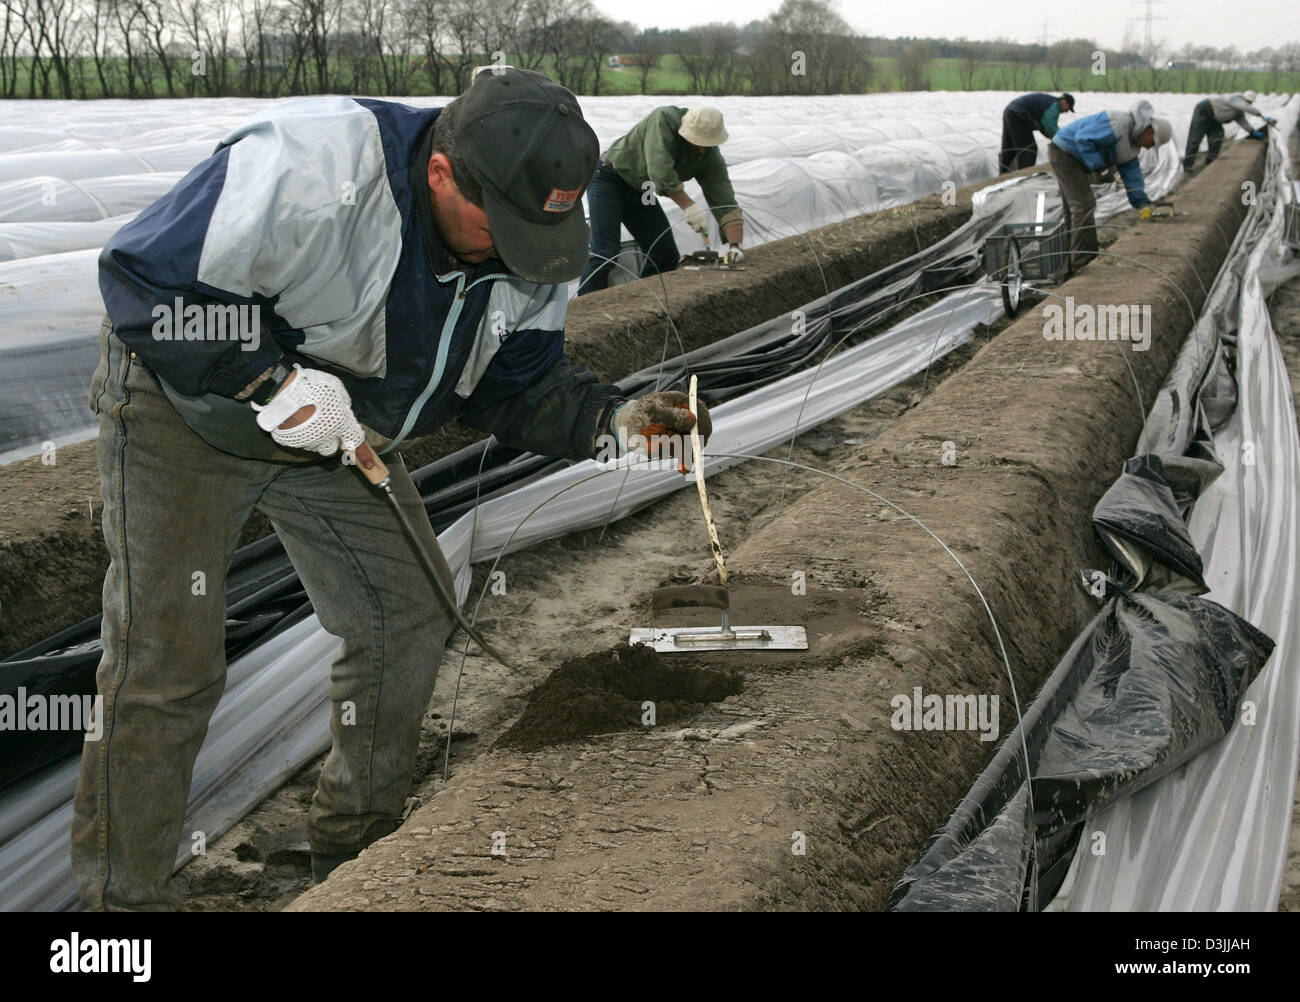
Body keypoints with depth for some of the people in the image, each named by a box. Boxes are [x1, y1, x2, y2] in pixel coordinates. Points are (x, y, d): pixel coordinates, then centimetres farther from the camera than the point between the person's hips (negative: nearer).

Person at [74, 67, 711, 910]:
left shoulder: (529, 248, -14)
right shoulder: (306, 168, -38)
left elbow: (520, 386, -3)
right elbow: (144, 279, -32)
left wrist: (615, 421, -22)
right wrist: (277, 384, -34)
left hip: (341, 428, 7)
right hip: (188, 409, -6)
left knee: (410, 616, 6)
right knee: (167, 663, -10)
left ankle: (358, 848, 27)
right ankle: (126, 895, 6)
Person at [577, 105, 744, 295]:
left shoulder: (711, 157, -10)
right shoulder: (663, 119, -27)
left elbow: (725, 203, -12)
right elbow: (660, 171, -37)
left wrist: (735, 245, -25)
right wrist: (690, 206, -38)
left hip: (640, 193, 7)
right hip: (609, 180, -7)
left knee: (666, 257, 1)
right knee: (604, 253, -21)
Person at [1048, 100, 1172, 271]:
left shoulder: (1131, 140, 8)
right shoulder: (1119, 124, -25)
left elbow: (1131, 172, 9)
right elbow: (1083, 138, -29)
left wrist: (1143, 203, 1)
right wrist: (1099, 166, -26)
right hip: (1064, 153, -11)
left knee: (1074, 208, 14)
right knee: (1084, 206, -14)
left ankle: (1070, 263, 20)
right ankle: (1084, 262, -15)